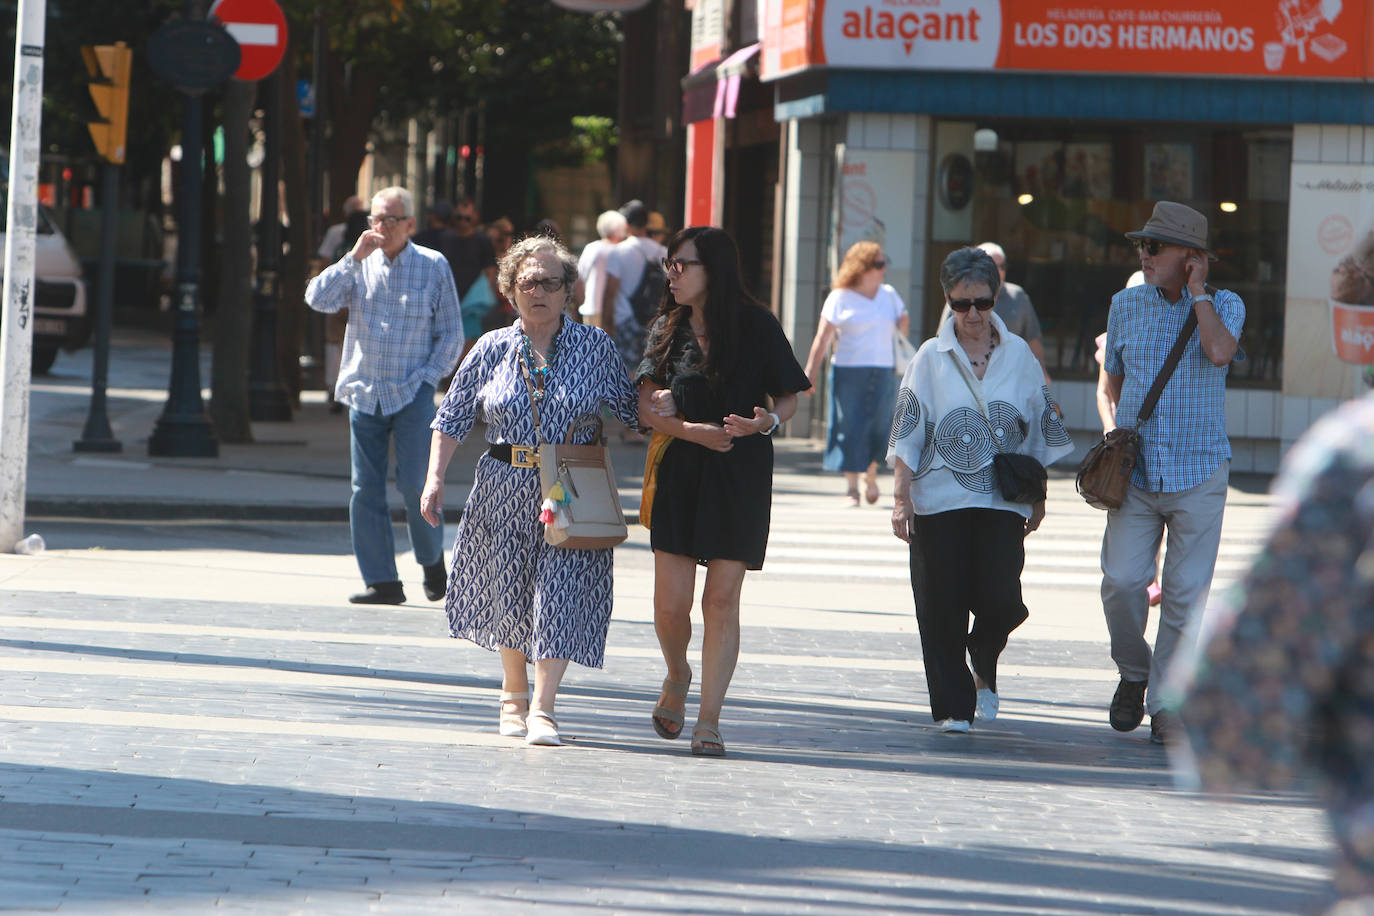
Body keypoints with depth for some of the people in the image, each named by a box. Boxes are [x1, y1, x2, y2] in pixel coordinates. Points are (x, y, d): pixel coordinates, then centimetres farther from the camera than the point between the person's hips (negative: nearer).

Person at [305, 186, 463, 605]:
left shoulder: (433, 266, 3)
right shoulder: (359, 265, 8)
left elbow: (451, 334, 7)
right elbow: (318, 299, -7)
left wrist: (427, 375, -5)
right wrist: (354, 257, -13)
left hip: (412, 394, -3)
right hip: (364, 393, 3)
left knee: (414, 483, -12)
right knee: (366, 490, 0)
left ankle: (432, 559, 13)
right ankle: (382, 581, 4)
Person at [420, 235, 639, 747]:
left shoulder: (595, 347, 3)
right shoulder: (493, 350, 6)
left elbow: (624, 413, 10)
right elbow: (452, 418, 8)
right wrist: (435, 478, 0)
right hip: (505, 489, 2)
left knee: (560, 593, -10)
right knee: (507, 590, 8)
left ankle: (543, 709, -9)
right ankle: (513, 696, 28)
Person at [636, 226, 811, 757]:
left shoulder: (757, 327, 0)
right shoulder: (667, 329, 7)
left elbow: (789, 399, 5)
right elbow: (648, 410, 1)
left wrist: (765, 423, -17)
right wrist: (692, 431, -17)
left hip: (741, 477, -2)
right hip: (679, 473, 2)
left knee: (722, 599, -5)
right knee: (671, 602, -3)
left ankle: (708, 720, 1)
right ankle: (677, 677, 28)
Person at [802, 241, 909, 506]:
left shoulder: (888, 295, 12)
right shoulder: (840, 298, -1)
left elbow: (902, 329, 20)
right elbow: (823, 338, -4)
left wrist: (904, 324, -4)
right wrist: (811, 371, -10)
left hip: (882, 372, 4)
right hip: (848, 372, -4)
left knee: (879, 430, 2)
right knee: (851, 429, -6)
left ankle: (871, 475, 28)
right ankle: (851, 488, 3)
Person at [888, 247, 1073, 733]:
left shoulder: (1018, 355, 7)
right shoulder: (931, 358, 2)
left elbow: (1041, 431, 14)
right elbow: (907, 433, 1)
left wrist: (1037, 497, 14)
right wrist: (902, 499, -6)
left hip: (1001, 502, 1)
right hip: (938, 501, -1)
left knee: (1001, 600, -11)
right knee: (942, 606, -1)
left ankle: (984, 668, 20)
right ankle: (952, 706, 10)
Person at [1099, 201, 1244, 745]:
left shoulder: (1224, 305, 0)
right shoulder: (1127, 305, 8)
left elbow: (1220, 352, -23)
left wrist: (1197, 291, -12)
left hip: (1197, 476, -2)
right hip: (1135, 474, 2)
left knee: (1185, 594, -3)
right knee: (1122, 581, -15)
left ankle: (1165, 705, 8)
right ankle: (1133, 673, 11)